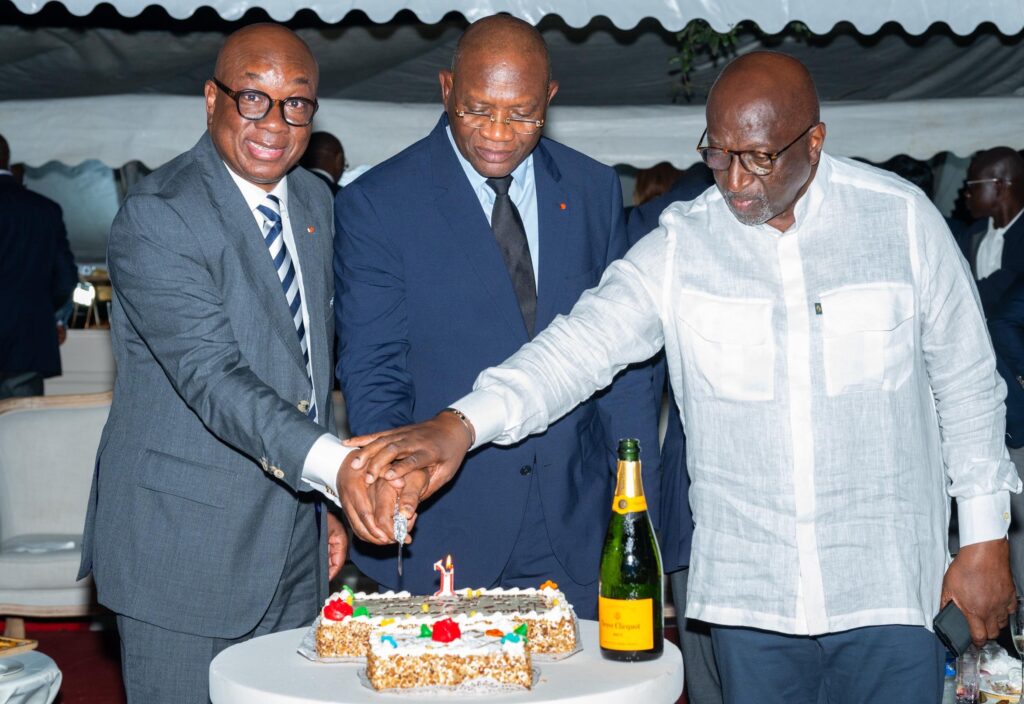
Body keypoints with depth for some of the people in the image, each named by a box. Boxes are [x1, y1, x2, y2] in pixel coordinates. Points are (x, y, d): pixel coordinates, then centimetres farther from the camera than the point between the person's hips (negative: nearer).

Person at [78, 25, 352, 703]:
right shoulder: (156, 218, -16)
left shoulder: (315, 202, 9)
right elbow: (212, 376, -27)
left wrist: (325, 503, 14)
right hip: (183, 549, -6)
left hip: (294, 546, 7)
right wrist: (334, 463, -40)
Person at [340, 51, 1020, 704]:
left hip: (887, 585, -1)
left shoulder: (902, 216, -3)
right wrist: (459, 426, -30)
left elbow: (968, 382, 4)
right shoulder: (681, 245, -3)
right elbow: (582, 342, -14)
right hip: (747, 589, 1)